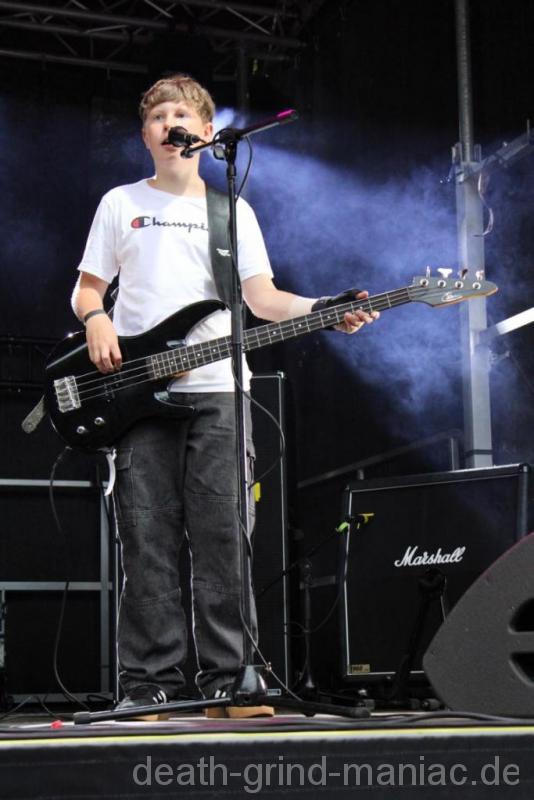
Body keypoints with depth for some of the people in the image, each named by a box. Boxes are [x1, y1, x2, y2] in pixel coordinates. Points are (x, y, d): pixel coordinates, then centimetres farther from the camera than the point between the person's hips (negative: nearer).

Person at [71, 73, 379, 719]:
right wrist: (95, 320, -8)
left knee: (222, 538, -5)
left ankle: (226, 680, 0)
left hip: (217, 389, 1)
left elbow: (262, 298, 7)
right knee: (147, 541, -4)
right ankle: (149, 683, 0)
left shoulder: (233, 210, 16)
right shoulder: (120, 203, 15)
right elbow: (88, 286, 16)